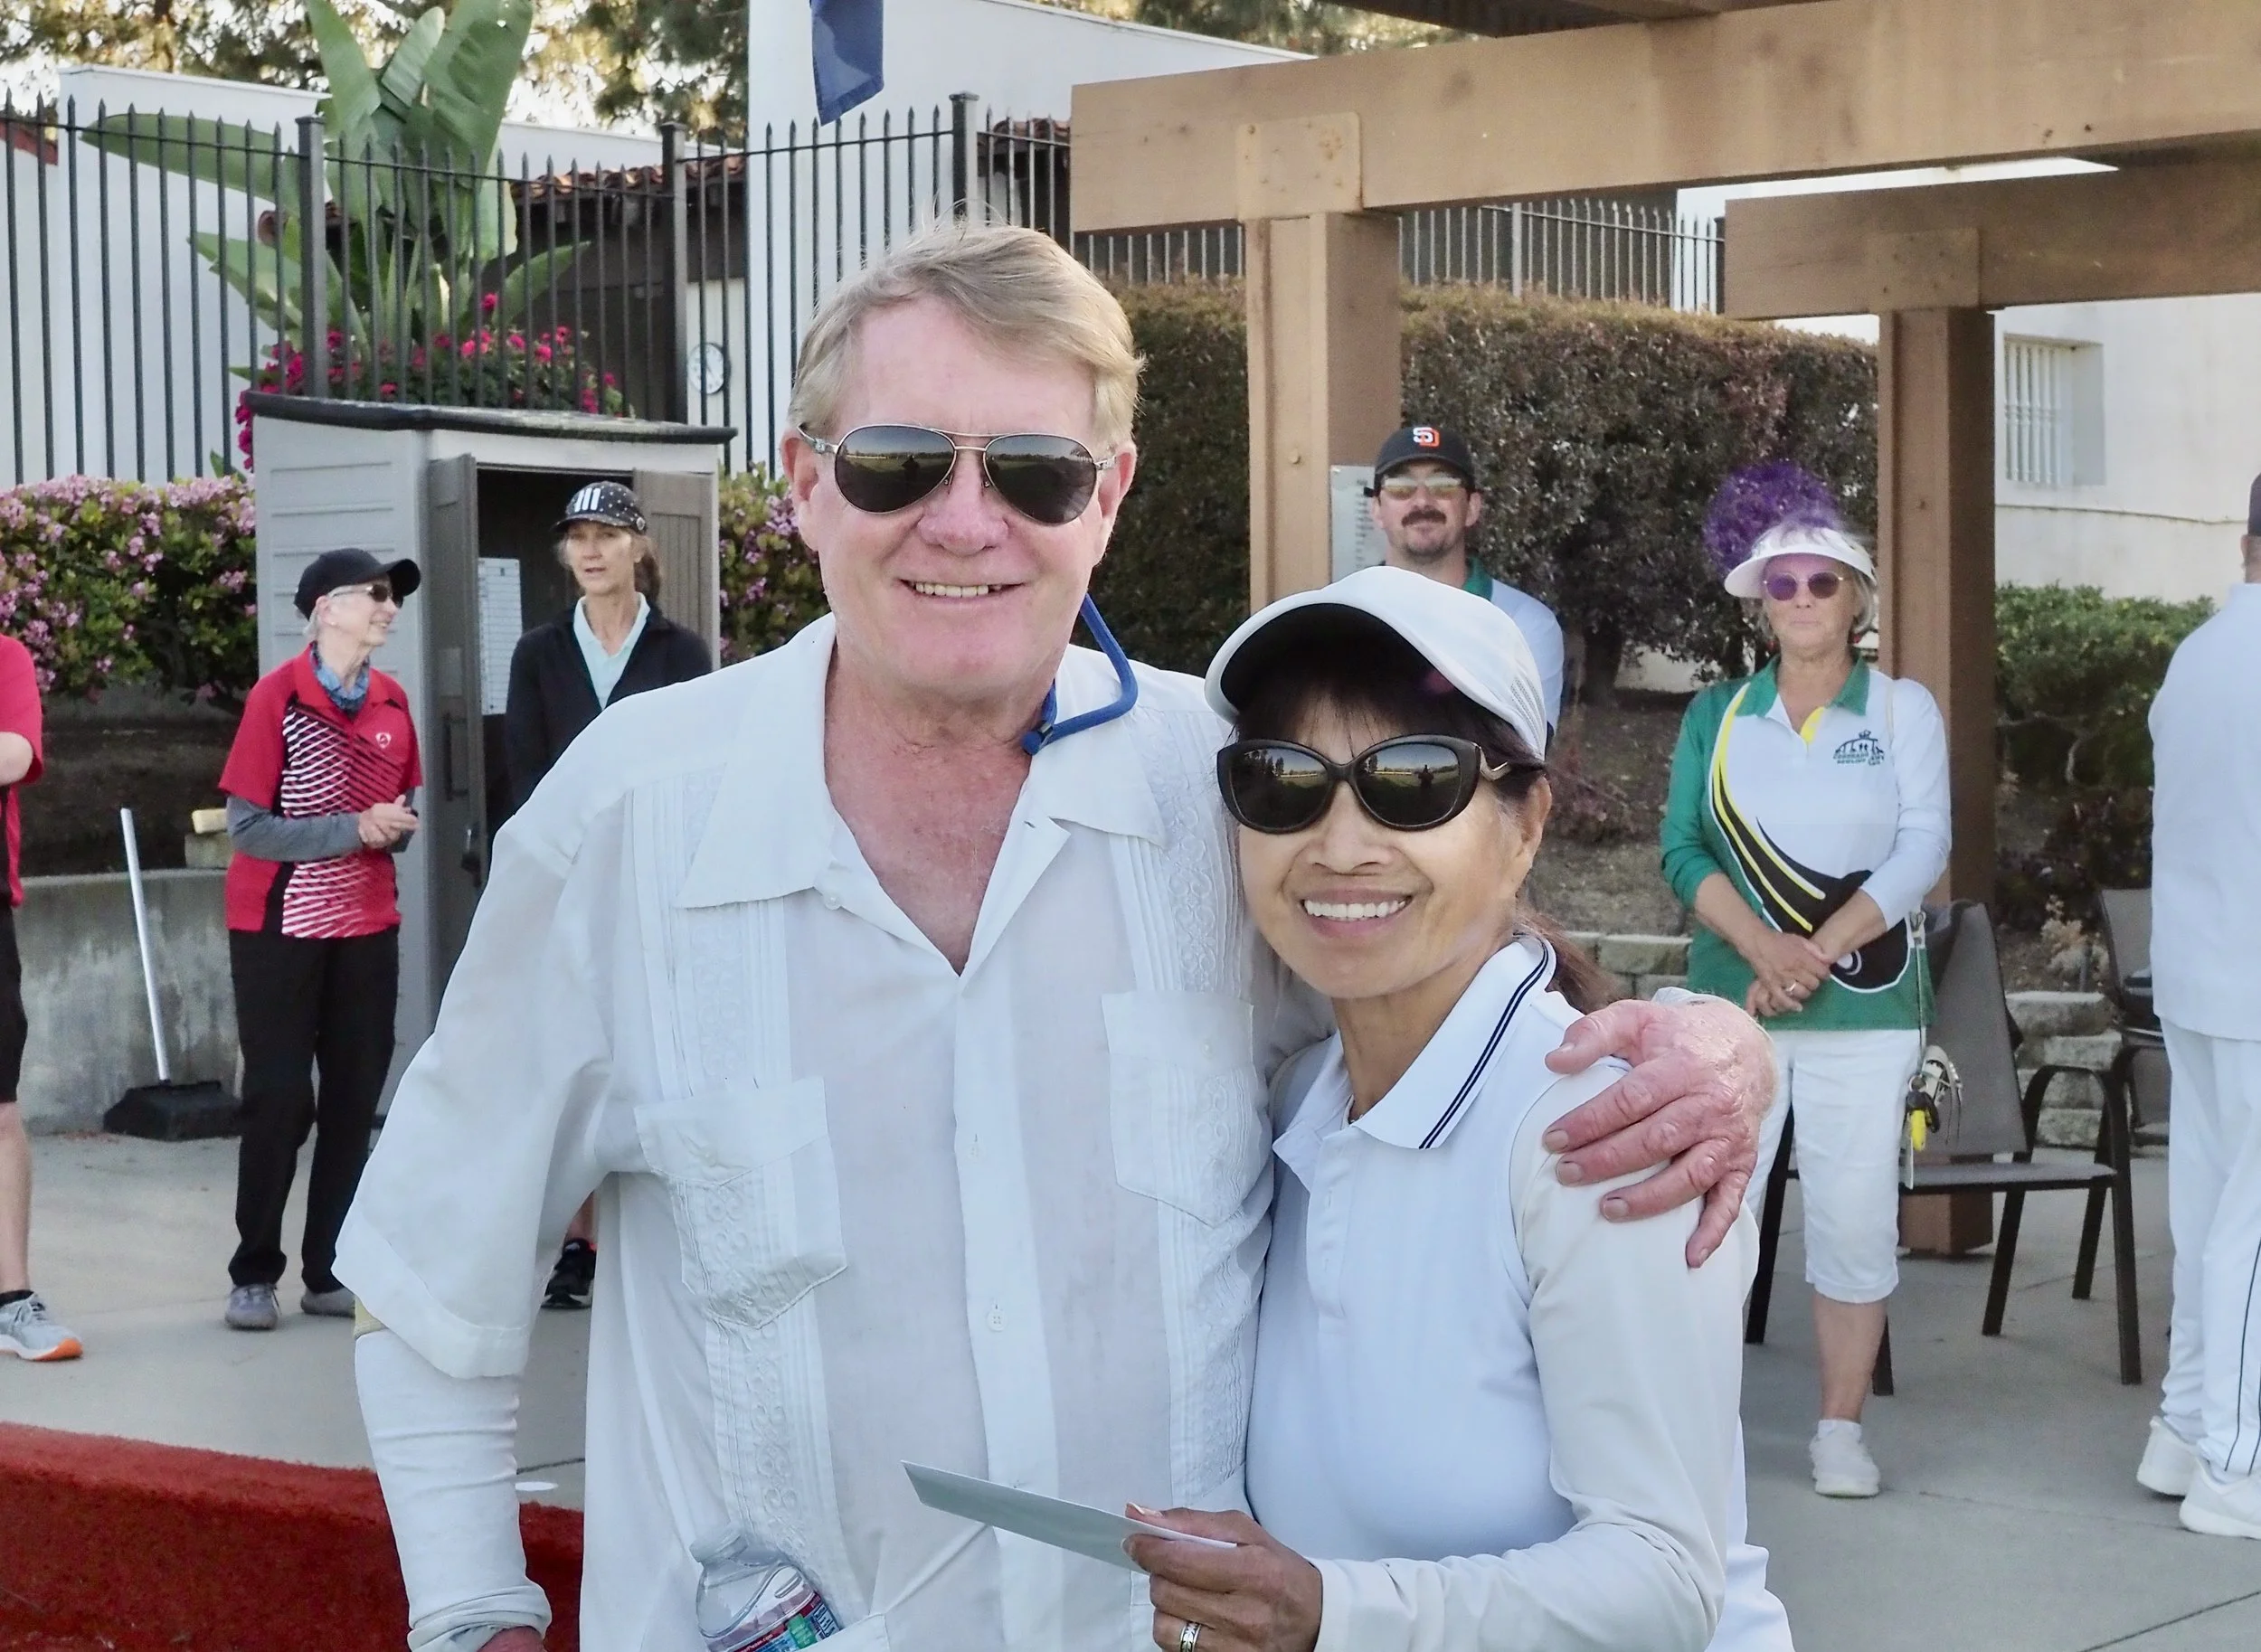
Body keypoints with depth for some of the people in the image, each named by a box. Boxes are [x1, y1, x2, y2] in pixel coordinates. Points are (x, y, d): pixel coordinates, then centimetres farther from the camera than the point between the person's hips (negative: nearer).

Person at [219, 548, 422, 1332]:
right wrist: (354, 830, -22)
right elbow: (246, 826, -16)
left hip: (368, 925, 5)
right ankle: (254, 1273, 9)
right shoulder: (277, 696, -12)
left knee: (355, 1097, 6)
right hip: (281, 925, -5)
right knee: (278, 1099, -2)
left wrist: (397, 827, -7)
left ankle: (330, 1271, 14)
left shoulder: (392, 702, 5)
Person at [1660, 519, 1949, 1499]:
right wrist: (1761, 946, -15)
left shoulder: (1904, 709, 6)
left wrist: (1815, 957, -14)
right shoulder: (1716, 716, 10)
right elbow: (1681, 849, 1)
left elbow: (1922, 850, -4)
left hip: (1865, 1004, -1)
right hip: (1731, 1002, 1)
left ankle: (1842, 1430, 6)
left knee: (1855, 1215, -2)